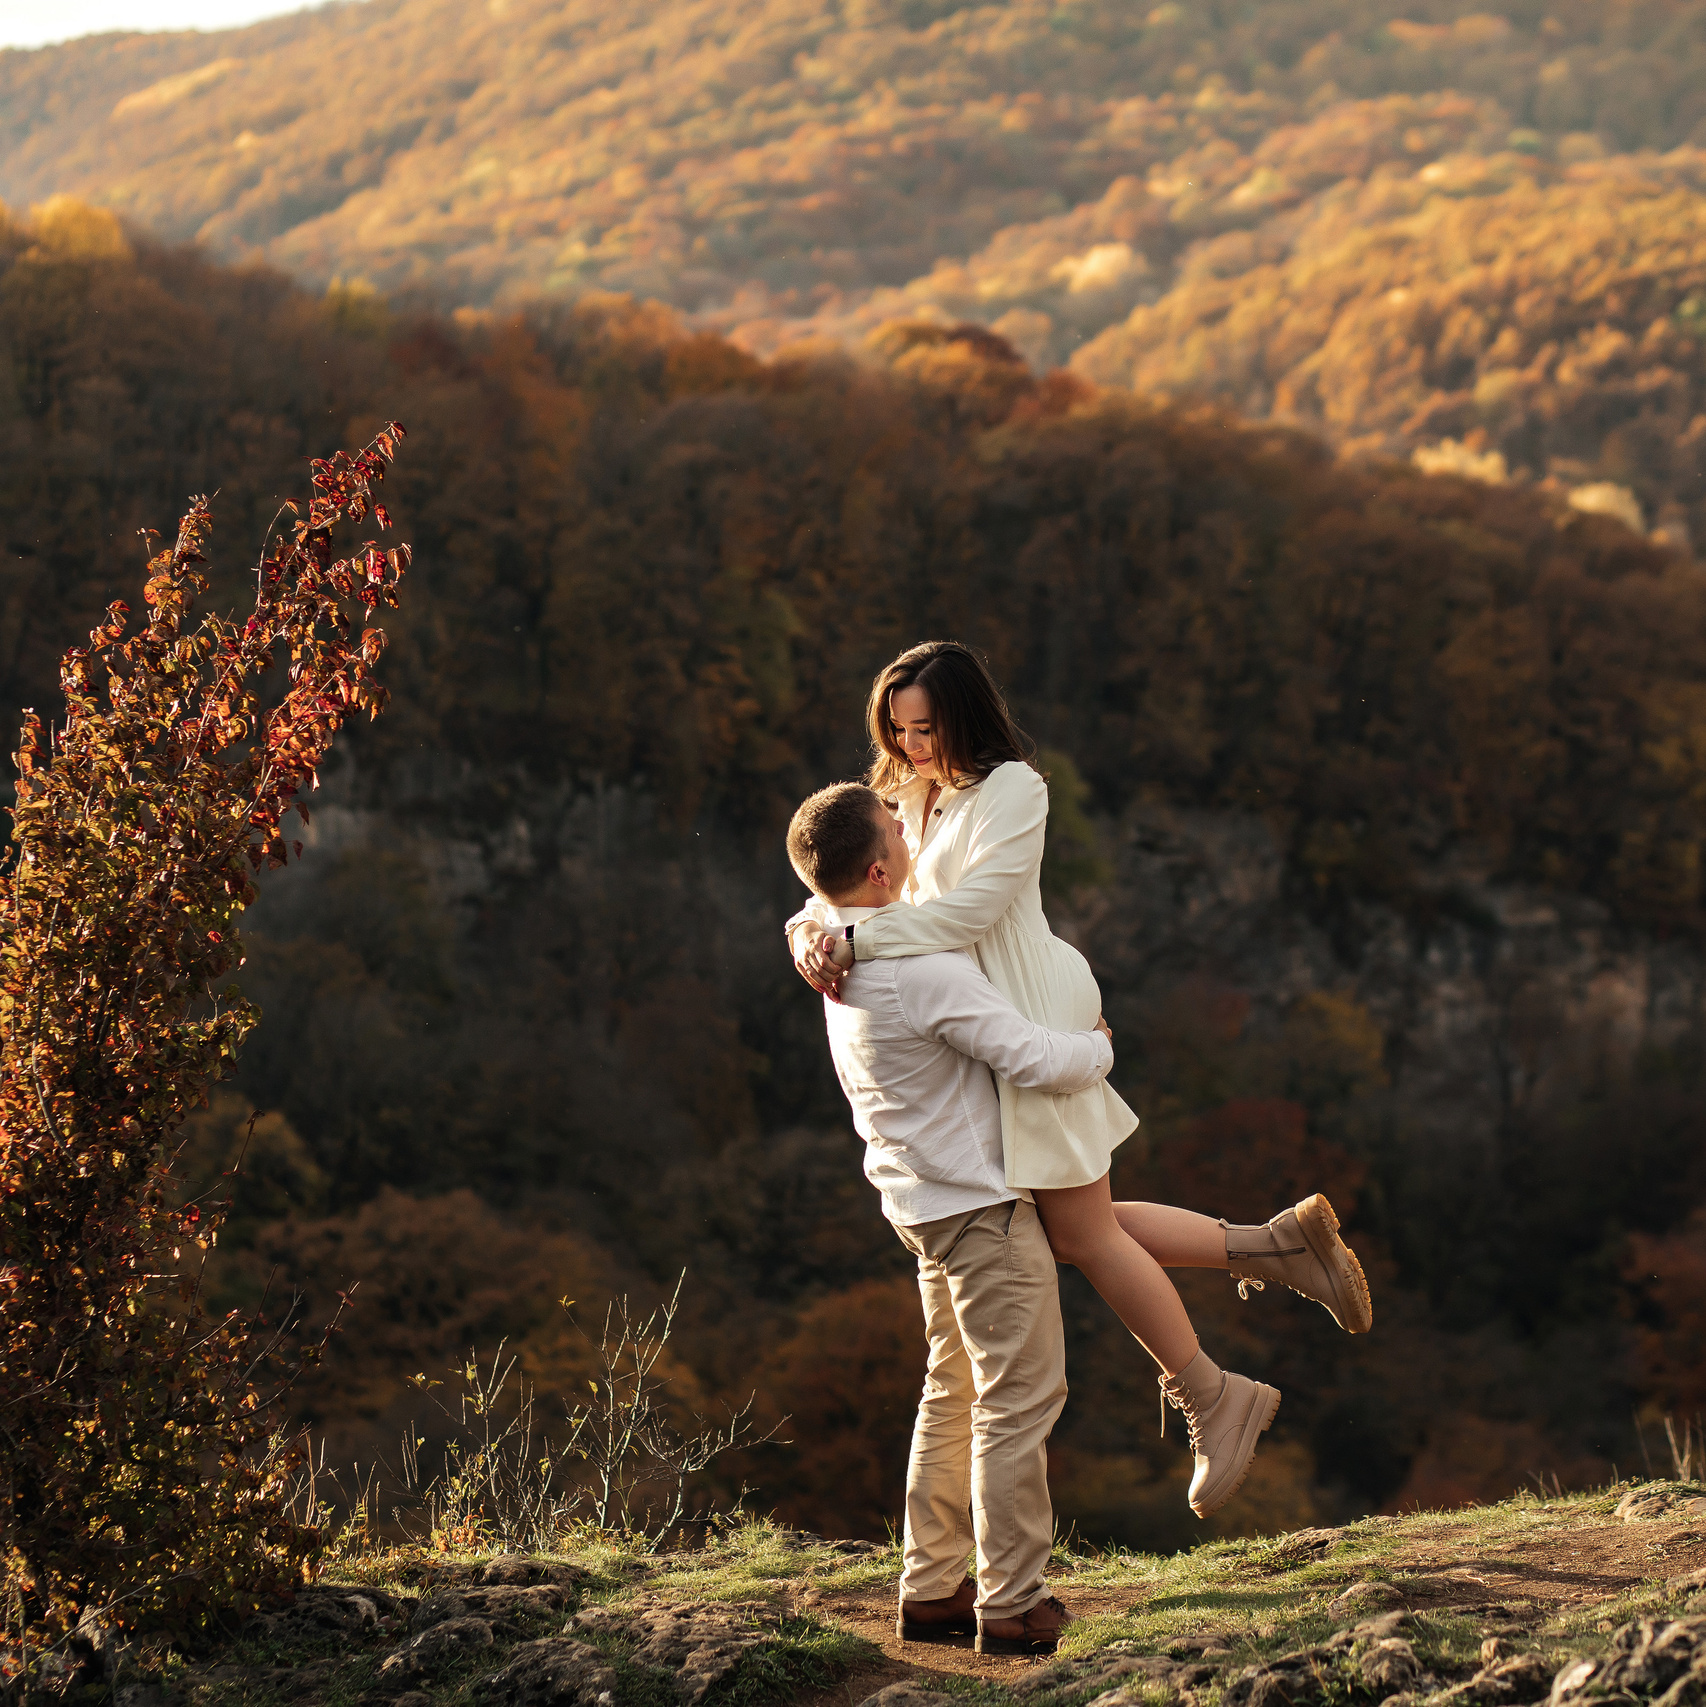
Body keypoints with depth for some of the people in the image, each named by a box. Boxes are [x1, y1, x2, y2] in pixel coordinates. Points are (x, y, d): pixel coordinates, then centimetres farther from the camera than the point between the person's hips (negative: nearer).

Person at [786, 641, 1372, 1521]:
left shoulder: (1012, 789, -13)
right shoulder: (907, 796, 13)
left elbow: (969, 907, -22)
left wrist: (857, 941, -23)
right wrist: (813, 928, -13)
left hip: (1033, 1019, -9)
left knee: (1081, 1233, -4)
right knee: (1070, 1230, 11)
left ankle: (1214, 1400, 9)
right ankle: (1275, 1242, 18)